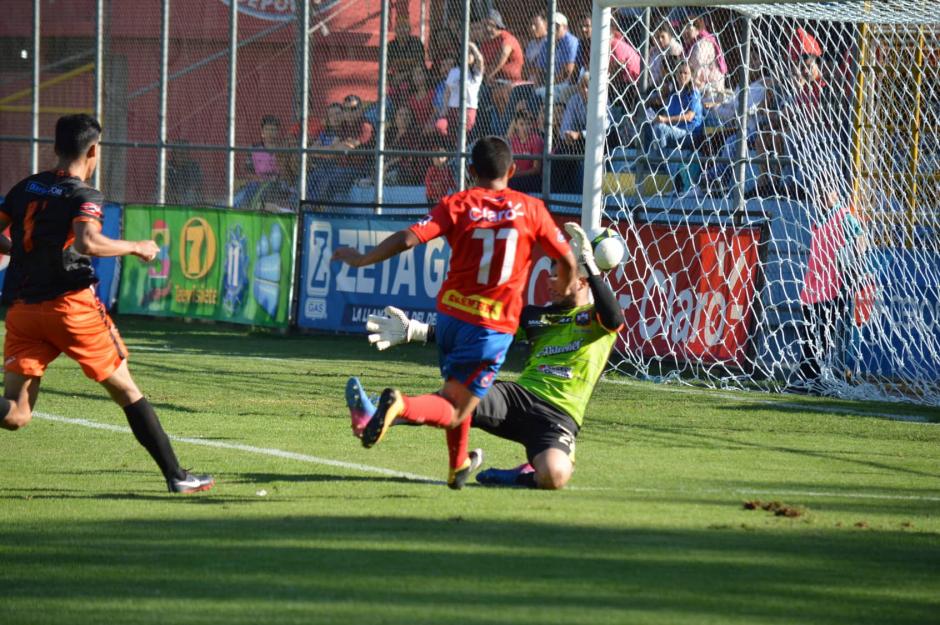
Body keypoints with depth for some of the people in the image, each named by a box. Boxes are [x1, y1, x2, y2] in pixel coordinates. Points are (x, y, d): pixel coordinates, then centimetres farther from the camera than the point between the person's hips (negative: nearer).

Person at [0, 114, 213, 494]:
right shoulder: (83, 196, -6)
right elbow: (87, 242, -25)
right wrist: (135, 248, -10)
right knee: (127, 391, 8)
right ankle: (175, 475, 11)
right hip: (71, 305, -5)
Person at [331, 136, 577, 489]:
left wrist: (362, 260, 0)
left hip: (450, 313, 3)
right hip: (495, 324, -3)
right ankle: (401, 406, -34)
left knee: (456, 391, 28)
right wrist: (566, 291, 26)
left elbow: (407, 239, -12)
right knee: (454, 412, -5)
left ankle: (459, 466, 39)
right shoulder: (530, 209, -2)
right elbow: (567, 261, 5)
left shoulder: (456, 205, -1)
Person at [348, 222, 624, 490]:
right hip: (518, 395, 4)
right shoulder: (537, 315, 23)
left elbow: (614, 320, -20)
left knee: (553, 474, -38)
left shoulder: (596, 317, 7)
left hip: (559, 415, -4)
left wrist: (589, 265, -22)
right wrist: (414, 331, 12)